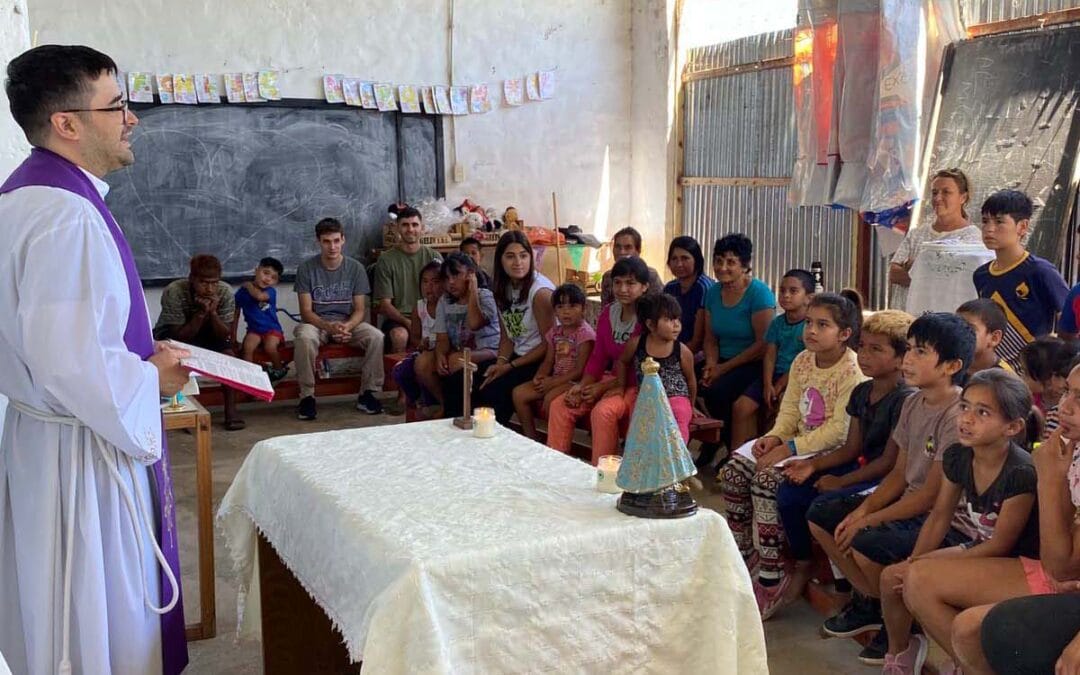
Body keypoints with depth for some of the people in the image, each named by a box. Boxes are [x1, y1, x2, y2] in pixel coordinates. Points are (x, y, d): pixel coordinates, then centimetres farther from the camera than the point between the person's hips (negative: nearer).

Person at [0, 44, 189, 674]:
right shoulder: (65, 216, -25)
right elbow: (73, 369, -30)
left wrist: (141, 356, 11)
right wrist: (152, 379, -13)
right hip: (85, 452, -10)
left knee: (56, 612, 23)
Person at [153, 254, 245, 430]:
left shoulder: (225, 292, -23)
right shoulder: (173, 292, -31)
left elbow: (225, 336, -20)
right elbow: (180, 337, -28)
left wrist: (213, 312, -36)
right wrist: (201, 313, -39)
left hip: (206, 334, 2)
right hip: (172, 336, -2)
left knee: (228, 353, -24)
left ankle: (231, 412, -15)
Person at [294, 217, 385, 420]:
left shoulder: (355, 268, -2)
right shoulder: (306, 268, -6)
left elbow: (359, 310, -2)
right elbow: (306, 311, -9)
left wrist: (347, 326, -25)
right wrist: (329, 326, -27)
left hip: (348, 322, 2)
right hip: (316, 322, -2)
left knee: (376, 337, -26)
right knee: (305, 338, -36)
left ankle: (367, 393, -12)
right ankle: (307, 396, -21)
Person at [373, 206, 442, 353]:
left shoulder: (434, 257, 11)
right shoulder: (386, 260, 3)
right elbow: (385, 304, -1)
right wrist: (408, 322, -18)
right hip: (397, 319, -1)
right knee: (400, 336, -35)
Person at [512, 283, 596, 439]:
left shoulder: (584, 333, -13)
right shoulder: (555, 332, 10)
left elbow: (580, 370, -17)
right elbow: (548, 361, 14)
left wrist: (553, 382, -19)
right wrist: (539, 376, -9)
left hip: (574, 381, -8)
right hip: (555, 379, 8)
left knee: (550, 398, -34)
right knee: (519, 393, -5)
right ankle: (530, 438, 1)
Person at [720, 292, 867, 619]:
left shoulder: (853, 371, -17)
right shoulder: (803, 361, 8)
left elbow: (840, 431, -22)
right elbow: (789, 410, 11)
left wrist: (790, 448, -24)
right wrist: (774, 437, -9)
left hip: (830, 450, -8)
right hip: (797, 441, 9)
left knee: (766, 481, -29)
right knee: (733, 471, -7)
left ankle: (771, 579, -20)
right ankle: (743, 553, 9)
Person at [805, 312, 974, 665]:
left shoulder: (958, 416, -23)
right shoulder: (913, 403, 5)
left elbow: (932, 495, -22)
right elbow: (899, 473, 9)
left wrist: (867, 521, -18)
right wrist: (862, 509, -6)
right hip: (908, 502, 9)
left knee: (866, 544, -31)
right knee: (819, 515, 5)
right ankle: (869, 601, 18)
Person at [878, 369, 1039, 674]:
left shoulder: (1020, 473, -27)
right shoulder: (957, 455, -5)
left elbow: (1000, 544, -21)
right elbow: (940, 516, 4)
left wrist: (926, 563, -21)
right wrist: (913, 562, -9)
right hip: (969, 546, 8)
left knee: (920, 582, -26)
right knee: (892, 577, -4)